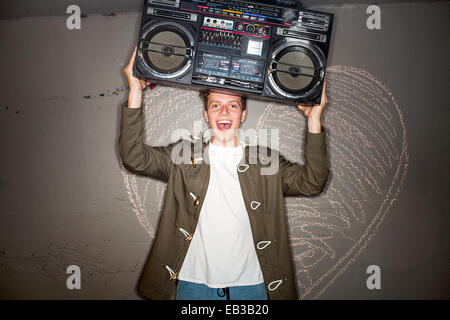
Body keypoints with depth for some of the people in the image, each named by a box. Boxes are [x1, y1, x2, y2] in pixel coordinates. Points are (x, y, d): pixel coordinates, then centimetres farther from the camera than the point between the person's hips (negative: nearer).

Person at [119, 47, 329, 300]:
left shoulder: (266, 160, 2)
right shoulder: (184, 155, 1)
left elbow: (312, 182, -7)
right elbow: (135, 158, -10)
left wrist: (314, 120, -14)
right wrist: (135, 93, -15)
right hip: (194, 282, 0)